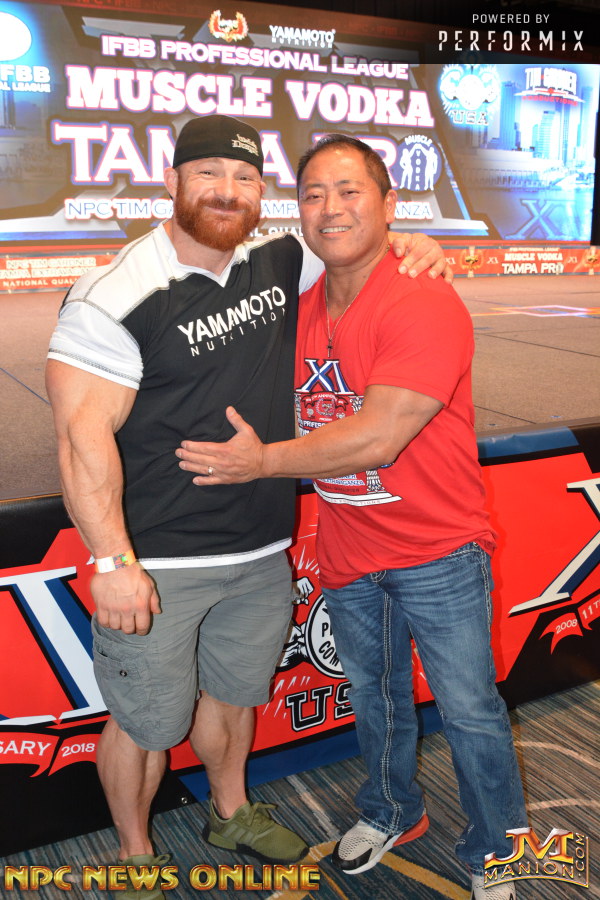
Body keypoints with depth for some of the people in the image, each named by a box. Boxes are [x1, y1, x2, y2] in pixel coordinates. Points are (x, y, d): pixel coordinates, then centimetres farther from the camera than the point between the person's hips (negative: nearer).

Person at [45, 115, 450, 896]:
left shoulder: (281, 264, 1)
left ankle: (231, 812, 53)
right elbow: (83, 435, -20)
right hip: (157, 565, -6)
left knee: (234, 691, 26)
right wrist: (113, 563, -23)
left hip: (263, 553, 6)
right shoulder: (115, 299, -18)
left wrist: (411, 247, -3)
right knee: (146, 721, 11)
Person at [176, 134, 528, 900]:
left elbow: (376, 439, -28)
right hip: (347, 555, 6)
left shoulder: (425, 305, -22)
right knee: (373, 696, 23)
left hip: (437, 552, -6)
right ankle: (392, 811, 49)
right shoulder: (301, 311, 1)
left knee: (467, 709, 9)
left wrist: (264, 461, -19)